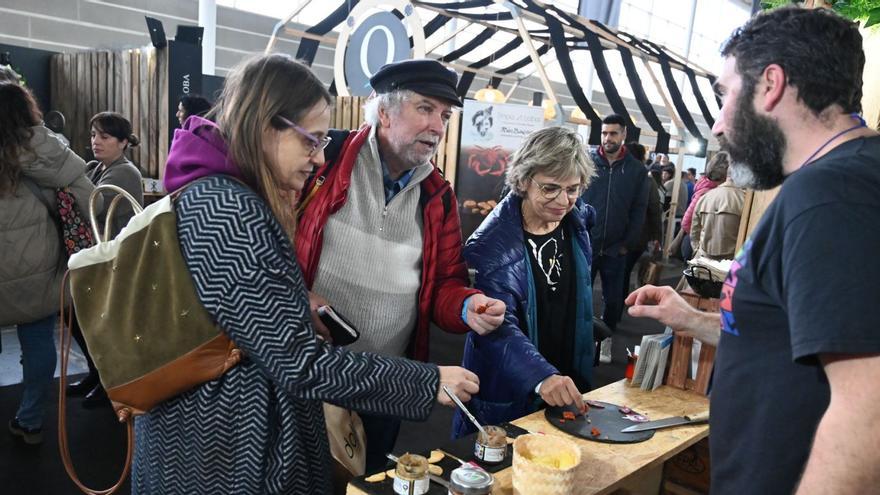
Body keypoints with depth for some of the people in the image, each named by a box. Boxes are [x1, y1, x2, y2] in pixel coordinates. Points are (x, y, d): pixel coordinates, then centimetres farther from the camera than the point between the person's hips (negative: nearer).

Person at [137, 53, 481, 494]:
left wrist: (297, 305, 8)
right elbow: (299, 365, -28)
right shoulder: (231, 211, -28)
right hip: (227, 444, -9)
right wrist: (428, 383, -22)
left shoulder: (205, 192, 4)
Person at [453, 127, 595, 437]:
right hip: (507, 391, -5)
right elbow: (499, 327, -31)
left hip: (568, 383, 6)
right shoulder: (493, 243, -23)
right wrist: (541, 376, -45)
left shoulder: (578, 220, -3)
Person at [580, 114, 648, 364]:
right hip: (584, 245, -1)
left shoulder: (636, 170, 2)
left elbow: (639, 210, 2)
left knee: (613, 299, 11)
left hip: (615, 249, 1)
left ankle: (605, 338, 30)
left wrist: (627, 243, -4)